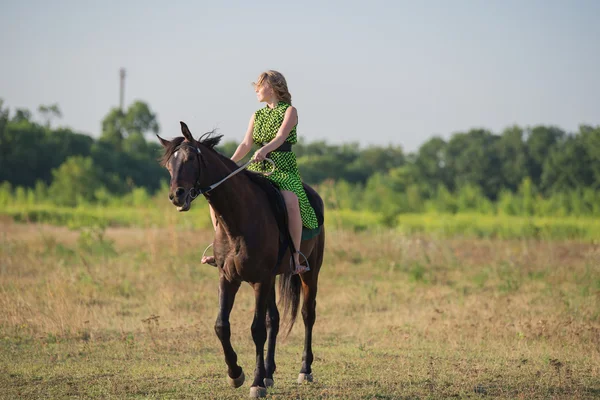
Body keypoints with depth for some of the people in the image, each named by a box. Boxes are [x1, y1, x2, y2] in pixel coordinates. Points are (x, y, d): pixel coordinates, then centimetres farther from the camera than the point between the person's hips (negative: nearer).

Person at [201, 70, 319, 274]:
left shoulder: (290, 111, 0)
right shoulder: (257, 116, 16)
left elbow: (280, 136, -17)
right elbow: (246, 144, 5)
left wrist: (265, 150, -37)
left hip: (284, 169, -6)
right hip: (258, 169, 6)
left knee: (291, 203, -38)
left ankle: (296, 257, -32)